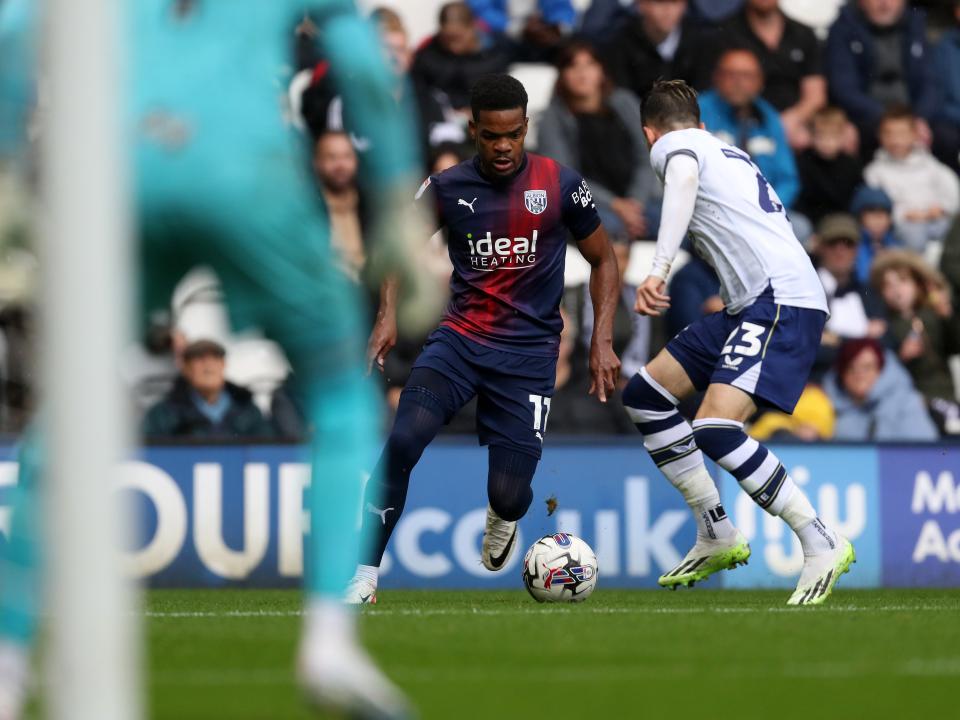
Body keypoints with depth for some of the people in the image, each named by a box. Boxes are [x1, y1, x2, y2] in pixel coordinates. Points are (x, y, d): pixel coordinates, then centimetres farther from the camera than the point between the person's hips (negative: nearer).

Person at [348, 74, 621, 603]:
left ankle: (503, 519, 34)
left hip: (529, 352, -1)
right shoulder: (446, 188, -1)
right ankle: (363, 578, -16)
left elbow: (602, 261, 8)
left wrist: (602, 340, -2)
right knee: (402, 441, -25)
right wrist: (388, 315, -1)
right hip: (459, 339, 1)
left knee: (508, 493, -8)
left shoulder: (561, 185, -5)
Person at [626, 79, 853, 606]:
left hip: (782, 302, -9)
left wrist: (658, 269, -32)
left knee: (716, 431, -23)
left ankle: (822, 545, -17)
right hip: (749, 306, 9)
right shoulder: (733, 155, 27)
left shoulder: (671, 145, 2)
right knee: (643, 396, 12)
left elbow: (684, 177, -21)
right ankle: (717, 537, 15)